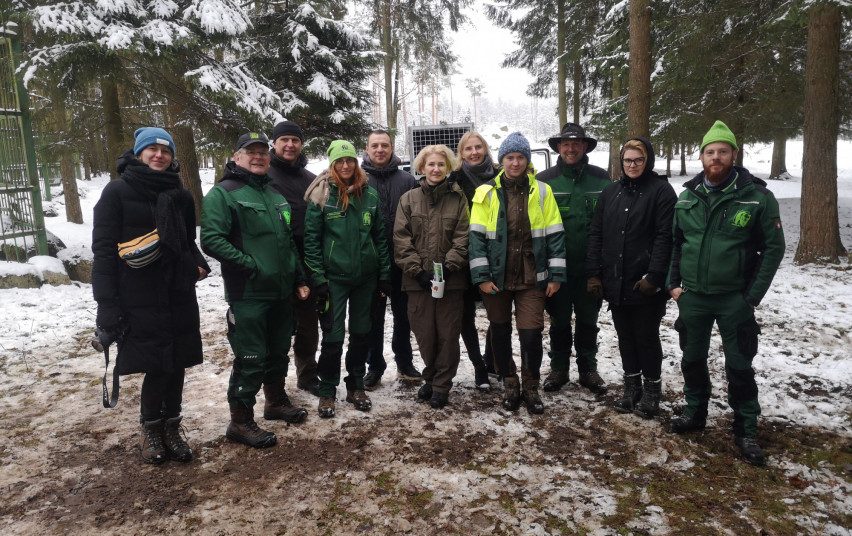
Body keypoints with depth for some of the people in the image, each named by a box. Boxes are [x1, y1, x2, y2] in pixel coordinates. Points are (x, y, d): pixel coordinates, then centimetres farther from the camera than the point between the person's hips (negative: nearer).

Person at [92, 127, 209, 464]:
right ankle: (151, 429, 22)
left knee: (175, 365, 8)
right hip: (139, 300, -4)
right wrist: (107, 306, -13)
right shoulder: (117, 193, -3)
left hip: (179, 298, 4)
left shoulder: (179, 196, 12)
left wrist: (198, 264, 1)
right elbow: (104, 250, -7)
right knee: (158, 367, -1)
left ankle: (170, 429, 24)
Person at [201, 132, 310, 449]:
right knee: (250, 360, -2)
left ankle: (276, 401, 37)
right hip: (248, 295, -7)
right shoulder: (223, 193, -8)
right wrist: (250, 265, -19)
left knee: (278, 352, 19)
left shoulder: (275, 195, 16)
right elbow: (211, 240, -19)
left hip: (282, 292, 8)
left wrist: (299, 279, 16)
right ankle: (241, 422, 12)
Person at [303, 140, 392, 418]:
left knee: (361, 333, 12)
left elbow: (380, 236, 8)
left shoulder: (370, 194, 4)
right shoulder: (321, 195, -6)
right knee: (333, 336, 0)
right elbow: (311, 239, -6)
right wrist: (317, 278, -11)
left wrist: (385, 274, 5)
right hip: (334, 277, -3)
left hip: (366, 276, 4)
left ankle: (356, 386, 28)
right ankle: (327, 392, 17)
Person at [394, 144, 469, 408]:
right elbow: (401, 239, 0)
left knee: (448, 334, 4)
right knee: (424, 333, 8)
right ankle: (430, 378, 29)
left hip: (451, 279, -1)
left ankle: (441, 386, 18)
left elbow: (462, 238, -2)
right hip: (418, 279, 1)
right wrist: (417, 270, -10)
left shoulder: (458, 199, 4)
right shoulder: (409, 199, 7)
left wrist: (448, 267, -15)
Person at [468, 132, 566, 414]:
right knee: (500, 333, 12)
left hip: (532, 278, 0)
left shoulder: (542, 192, 2)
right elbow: (477, 237, -4)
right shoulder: (487, 193, 0)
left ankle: (531, 387, 21)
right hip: (496, 278, 1)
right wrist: (481, 277, -10)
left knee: (531, 334, -2)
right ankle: (509, 383, 32)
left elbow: (554, 235, 2)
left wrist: (556, 275, -2)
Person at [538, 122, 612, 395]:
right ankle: (558, 369, 28)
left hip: (590, 267, 1)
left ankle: (588, 369, 28)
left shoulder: (601, 179, -1)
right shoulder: (544, 180, -3)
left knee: (588, 321, 14)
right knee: (559, 321, 13)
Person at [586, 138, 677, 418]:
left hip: (646, 284, -5)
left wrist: (654, 276, -18)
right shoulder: (610, 192, 11)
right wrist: (593, 273, 1)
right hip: (615, 282, 5)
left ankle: (651, 389, 22)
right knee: (625, 337, 15)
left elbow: (665, 236, -12)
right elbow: (596, 234, 9)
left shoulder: (661, 190, -5)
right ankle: (631, 385, 29)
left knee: (647, 337, 5)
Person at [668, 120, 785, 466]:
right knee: (692, 359, 14)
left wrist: (753, 295, -11)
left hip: (735, 298, -3)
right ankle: (695, 412, 33)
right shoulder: (687, 197, 4)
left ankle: (746, 430, 19)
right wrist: (673, 283, 3)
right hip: (692, 296, 4)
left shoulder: (757, 196, -8)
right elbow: (674, 243, 12)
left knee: (739, 366, 4)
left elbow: (773, 247, -7)